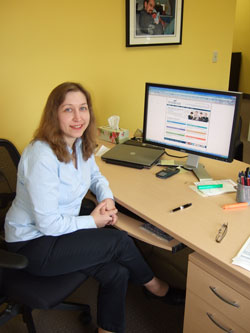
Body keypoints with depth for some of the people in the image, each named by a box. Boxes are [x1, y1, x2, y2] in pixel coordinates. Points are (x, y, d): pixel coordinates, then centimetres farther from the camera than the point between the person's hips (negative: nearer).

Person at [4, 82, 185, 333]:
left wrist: (107, 198, -5)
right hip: (33, 245, -7)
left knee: (117, 272, -10)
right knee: (120, 242, -14)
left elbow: (95, 176, 15)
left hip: (62, 228, 8)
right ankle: (153, 286, 16)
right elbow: (49, 224, -25)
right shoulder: (42, 157, -29)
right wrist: (93, 221, -13)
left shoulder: (80, 143, -3)